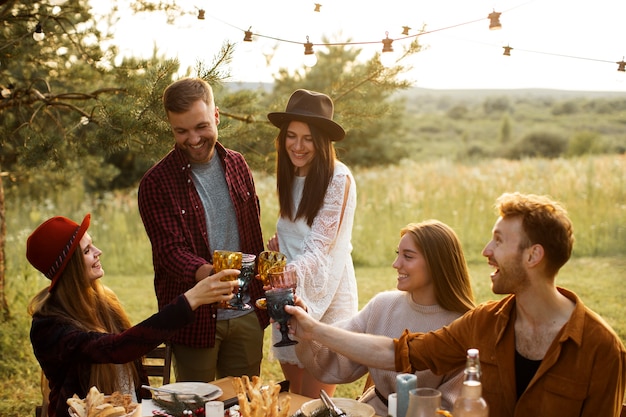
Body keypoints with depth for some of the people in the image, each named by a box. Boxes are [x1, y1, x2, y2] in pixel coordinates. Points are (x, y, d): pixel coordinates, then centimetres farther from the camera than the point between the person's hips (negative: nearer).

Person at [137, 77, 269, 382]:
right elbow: (169, 250, -17)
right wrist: (205, 273, -36)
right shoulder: (156, 183, -8)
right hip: (195, 319, -4)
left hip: (247, 316, 4)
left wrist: (261, 297, 10)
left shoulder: (236, 165, 7)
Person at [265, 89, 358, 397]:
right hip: (290, 295, 7)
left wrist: (292, 273, -37)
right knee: (294, 396, 13)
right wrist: (278, 246, 1)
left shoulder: (339, 178, -14)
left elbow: (319, 246, -20)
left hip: (325, 300, -6)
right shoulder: (290, 177, 8)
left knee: (314, 404, -2)